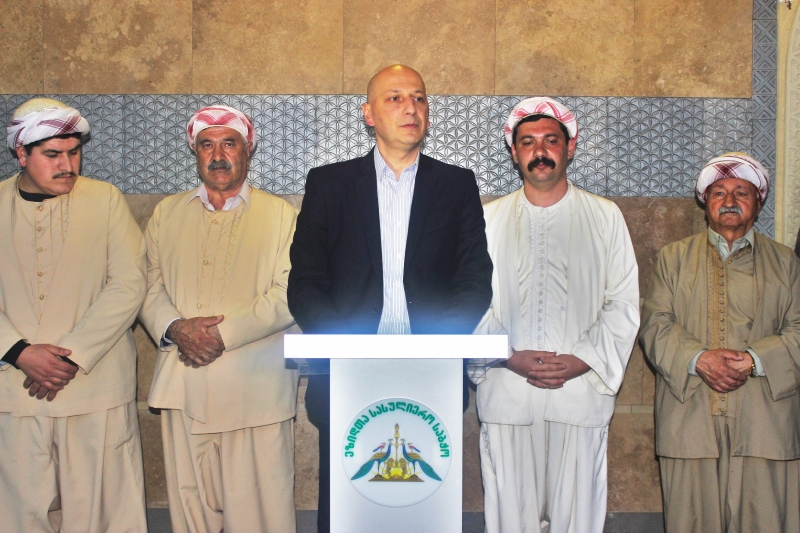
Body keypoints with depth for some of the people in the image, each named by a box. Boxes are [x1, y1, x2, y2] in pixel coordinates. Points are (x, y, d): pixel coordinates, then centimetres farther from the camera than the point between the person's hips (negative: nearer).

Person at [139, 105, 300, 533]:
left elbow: (290, 293, -5)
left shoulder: (280, 215, 6)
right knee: (188, 497, 6)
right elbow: (149, 286, 10)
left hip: (255, 388, -3)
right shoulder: (167, 213, 16)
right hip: (182, 384, 3)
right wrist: (175, 329, -10)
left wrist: (225, 332, -14)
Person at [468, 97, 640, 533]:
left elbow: (623, 304, 5)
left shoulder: (605, 217, 9)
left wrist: (581, 360, -9)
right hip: (506, 395, 1)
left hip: (581, 393, 0)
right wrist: (511, 357, -9)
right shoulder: (489, 219, 12)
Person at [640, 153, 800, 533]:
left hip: (764, 425, 1)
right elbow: (655, 325, 5)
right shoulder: (674, 258, 16)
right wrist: (698, 359, -13)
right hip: (691, 422, 0)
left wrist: (754, 360, -11)